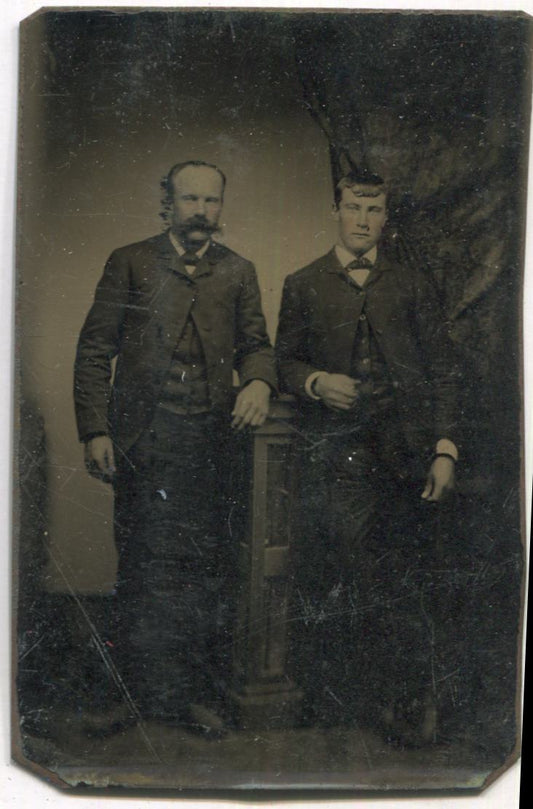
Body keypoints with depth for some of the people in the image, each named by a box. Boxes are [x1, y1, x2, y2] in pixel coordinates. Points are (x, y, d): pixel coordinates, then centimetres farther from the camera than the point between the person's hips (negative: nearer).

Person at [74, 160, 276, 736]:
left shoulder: (238, 272, 15)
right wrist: (95, 432, -4)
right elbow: (94, 350, 4)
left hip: (212, 439, 2)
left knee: (209, 569, 3)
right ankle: (136, 694, 19)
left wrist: (259, 382, -10)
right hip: (141, 441, -1)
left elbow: (255, 344, 15)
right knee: (140, 569, 5)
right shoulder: (129, 263, 8)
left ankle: (202, 695, 17)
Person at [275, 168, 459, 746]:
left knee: (404, 585, 2)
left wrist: (445, 449, 0)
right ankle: (330, 700, 19)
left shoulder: (414, 285, 13)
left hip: (405, 456, 0)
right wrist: (316, 382, -9)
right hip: (331, 454, 0)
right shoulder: (303, 286, 13)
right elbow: (283, 362, 13)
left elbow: (442, 369, 9)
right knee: (326, 580, 1)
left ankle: (407, 713, 17)